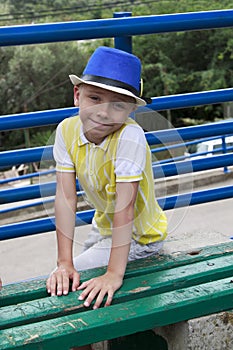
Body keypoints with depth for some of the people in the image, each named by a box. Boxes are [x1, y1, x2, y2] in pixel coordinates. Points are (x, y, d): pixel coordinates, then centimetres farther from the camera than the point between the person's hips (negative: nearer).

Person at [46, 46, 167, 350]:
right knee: (67, 277, 21)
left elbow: (124, 209, -34)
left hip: (137, 236, -6)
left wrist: (114, 274, -35)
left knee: (76, 289, -13)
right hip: (103, 227, 6)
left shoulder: (130, 136, -33)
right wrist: (64, 263, -22)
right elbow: (66, 199, -19)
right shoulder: (67, 130, -18)